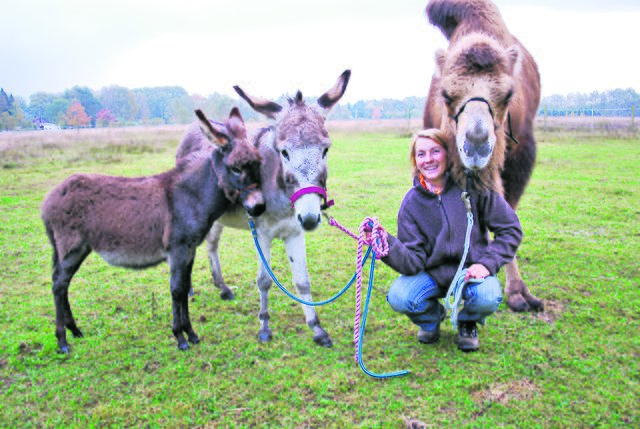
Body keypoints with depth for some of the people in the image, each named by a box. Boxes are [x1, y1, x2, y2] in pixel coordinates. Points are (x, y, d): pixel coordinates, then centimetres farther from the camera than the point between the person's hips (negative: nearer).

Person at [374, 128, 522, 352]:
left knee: (488, 298, -34)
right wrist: (387, 245, -34)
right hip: (433, 273, 1)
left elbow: (511, 229, -5)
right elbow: (413, 262, -15)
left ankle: (468, 322, 7)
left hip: (471, 269, -1)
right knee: (398, 297, -27)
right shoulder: (411, 203, -8)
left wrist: (487, 263, -17)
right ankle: (432, 318, 11)